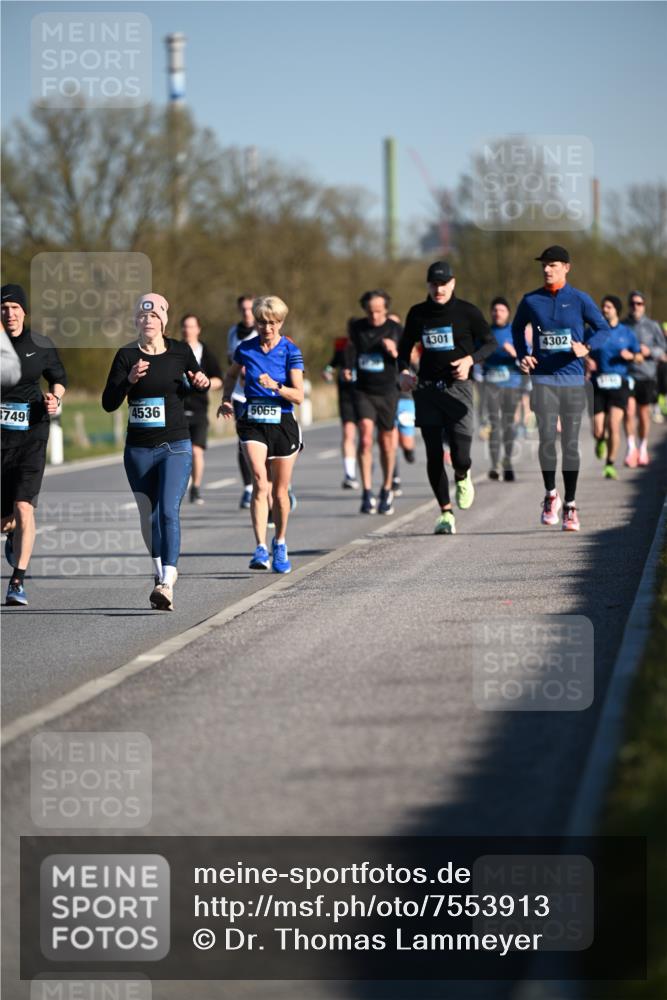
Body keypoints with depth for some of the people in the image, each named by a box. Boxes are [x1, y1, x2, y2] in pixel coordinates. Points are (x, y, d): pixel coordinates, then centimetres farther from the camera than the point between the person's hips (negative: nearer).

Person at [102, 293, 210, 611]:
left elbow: (197, 380, 20)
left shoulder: (180, 351, 0)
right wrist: (129, 380, -23)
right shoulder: (126, 356, -2)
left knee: (168, 511, -17)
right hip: (138, 450, 2)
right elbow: (108, 403, -8)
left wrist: (202, 382, -3)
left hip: (175, 447, -2)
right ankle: (160, 573, 31)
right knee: (148, 516, 12)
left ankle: (167, 585, -25)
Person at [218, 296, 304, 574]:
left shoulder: (291, 351, -4)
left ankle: (280, 544, 32)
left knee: (280, 490, 9)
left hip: (282, 423, 0)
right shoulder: (245, 348, 3)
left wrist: (276, 386, -26)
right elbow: (231, 375, 23)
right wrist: (226, 398, 6)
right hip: (252, 423, 0)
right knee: (260, 481, -19)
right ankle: (261, 549, -24)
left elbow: (298, 396, -9)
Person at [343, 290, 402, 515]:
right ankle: (367, 493, -17)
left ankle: (386, 491, 26)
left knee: (386, 442, 8)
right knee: (365, 437, -16)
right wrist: (347, 368, 9)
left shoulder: (395, 330, -2)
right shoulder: (357, 328, 3)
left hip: (387, 392, 0)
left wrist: (394, 352, -19)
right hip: (363, 391, 0)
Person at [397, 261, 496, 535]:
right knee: (434, 455, 1)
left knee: (460, 455, -12)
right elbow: (405, 347, 19)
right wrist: (404, 371, 0)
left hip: (457, 386, -3)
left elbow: (490, 343, 6)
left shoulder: (466, 312, -1)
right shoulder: (417, 314, 8)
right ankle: (446, 512, 11)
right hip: (426, 389, 3)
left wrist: (470, 359, -13)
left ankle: (462, 477, 25)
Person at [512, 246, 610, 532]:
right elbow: (517, 328, 21)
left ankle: (570, 505, 13)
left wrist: (587, 347, -14)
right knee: (547, 438, -14)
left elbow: (603, 328, 5)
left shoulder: (580, 300, 0)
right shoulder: (531, 301, 5)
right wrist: (522, 355, 5)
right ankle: (550, 494, 7)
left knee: (571, 443, 4)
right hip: (543, 379, 0)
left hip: (573, 379, 0)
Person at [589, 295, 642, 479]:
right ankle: (601, 441, 36)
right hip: (598, 386, 0)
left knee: (614, 425, -16)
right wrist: (587, 361, -13)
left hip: (619, 384, 0)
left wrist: (631, 355, -10)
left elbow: (640, 358, 13)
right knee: (597, 431, -3)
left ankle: (610, 466, -2)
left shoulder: (627, 333, 6)